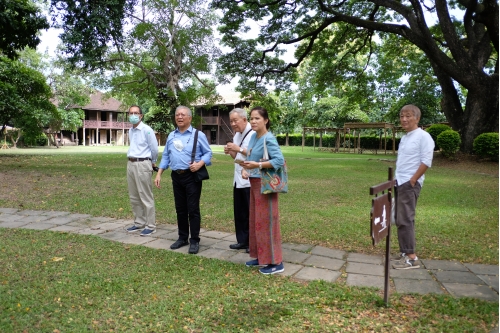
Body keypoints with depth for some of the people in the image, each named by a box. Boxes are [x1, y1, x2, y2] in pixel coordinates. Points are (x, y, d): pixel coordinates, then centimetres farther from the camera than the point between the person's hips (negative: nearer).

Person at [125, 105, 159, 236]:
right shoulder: (130, 131, 13)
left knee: (146, 197, -3)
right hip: (131, 164, 8)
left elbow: (154, 149, -7)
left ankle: (150, 226, 5)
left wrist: (152, 162, 6)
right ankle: (139, 223, 27)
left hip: (142, 164, -8)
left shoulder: (147, 130, -11)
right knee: (134, 197, 14)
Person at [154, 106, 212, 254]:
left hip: (192, 176, -5)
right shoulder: (171, 136, 13)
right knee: (180, 209, 12)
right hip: (176, 176, 5)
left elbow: (208, 153, -3)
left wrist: (199, 164, -21)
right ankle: (182, 238, 24)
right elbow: (165, 156, 15)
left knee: (193, 209, -2)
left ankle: (194, 241, 7)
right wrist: (159, 174, 9)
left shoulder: (198, 135, -2)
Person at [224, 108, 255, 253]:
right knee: (239, 212, 14)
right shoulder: (236, 135, 14)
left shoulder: (253, 134, -13)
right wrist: (230, 152, 1)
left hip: (250, 181, -8)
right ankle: (242, 240, 25)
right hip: (238, 180, 9)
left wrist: (239, 149, -20)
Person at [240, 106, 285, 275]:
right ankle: (261, 257, 28)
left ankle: (275, 262, 7)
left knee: (266, 221, -3)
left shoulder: (269, 139, -15)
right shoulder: (253, 137, 9)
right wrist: (244, 169, -5)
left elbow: (279, 160, -24)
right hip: (254, 183, 9)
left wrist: (257, 165, -27)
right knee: (256, 221, 15)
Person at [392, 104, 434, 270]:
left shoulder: (423, 136, -10)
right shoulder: (404, 138, 15)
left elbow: (426, 161, -17)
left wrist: (412, 180, -16)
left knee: (405, 219, -9)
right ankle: (405, 252, 20)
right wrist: (395, 179, 11)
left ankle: (411, 257, -4)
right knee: (401, 219, 11)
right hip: (400, 182, 9)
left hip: (410, 184, -9)